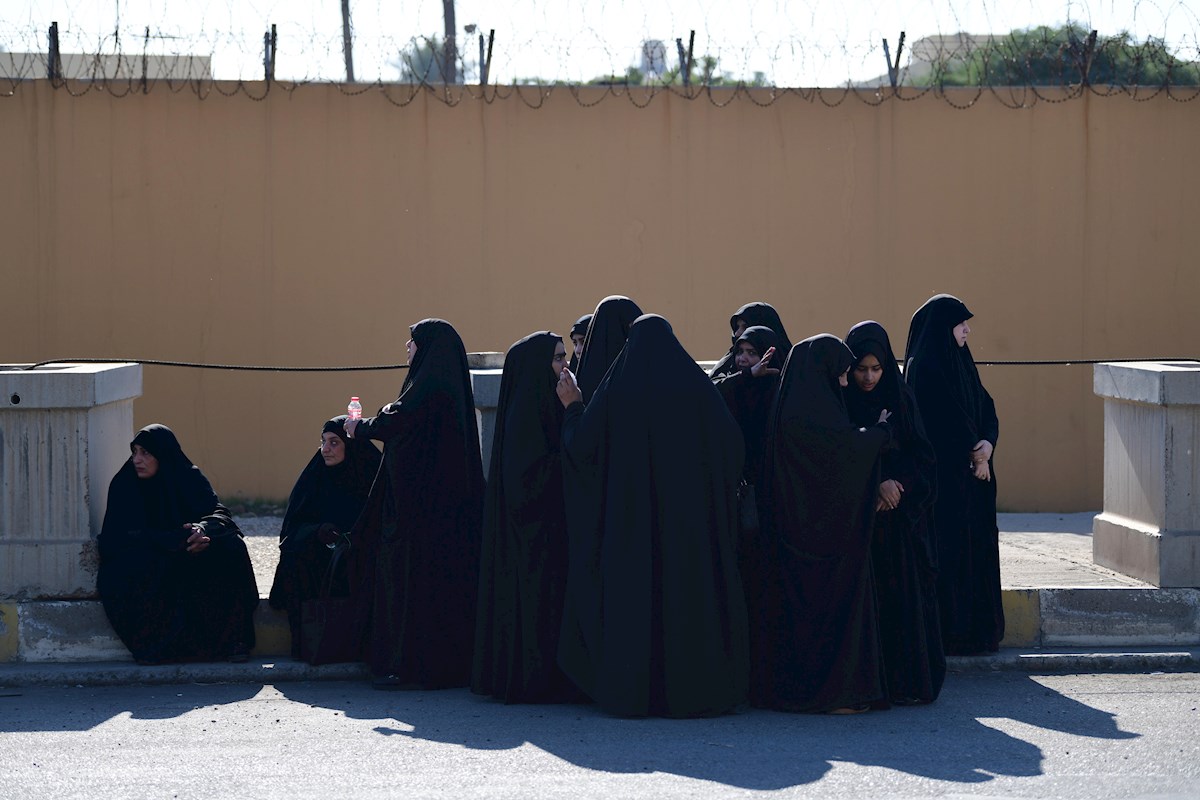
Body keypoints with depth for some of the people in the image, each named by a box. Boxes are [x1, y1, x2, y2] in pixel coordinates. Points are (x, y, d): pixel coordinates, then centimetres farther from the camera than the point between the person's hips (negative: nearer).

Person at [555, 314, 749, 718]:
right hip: (690, 514, 0)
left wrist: (573, 406, 15)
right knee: (690, 593, 5)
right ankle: (692, 688, 4)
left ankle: (631, 691, 4)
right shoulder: (697, 385, 0)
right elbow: (731, 444, 1)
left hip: (631, 517, 0)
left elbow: (583, 446, 0)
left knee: (631, 593, 4)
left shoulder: (615, 390, -2)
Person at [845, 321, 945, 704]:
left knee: (904, 596, -4)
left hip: (900, 518, 2)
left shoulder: (900, 399, 6)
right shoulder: (839, 402, 0)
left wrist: (899, 486, -11)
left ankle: (908, 682, 1)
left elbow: (922, 457, 5)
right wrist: (876, 482, -15)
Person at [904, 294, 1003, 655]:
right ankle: (947, 634, -4)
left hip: (972, 474, 9)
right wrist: (971, 455, -11)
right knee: (947, 553, -7)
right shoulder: (924, 368, -11)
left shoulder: (961, 364, 14)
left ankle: (976, 630, 13)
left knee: (976, 550, 8)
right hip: (942, 474, -9)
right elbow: (942, 422, -16)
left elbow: (986, 409, 11)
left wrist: (987, 442, -8)